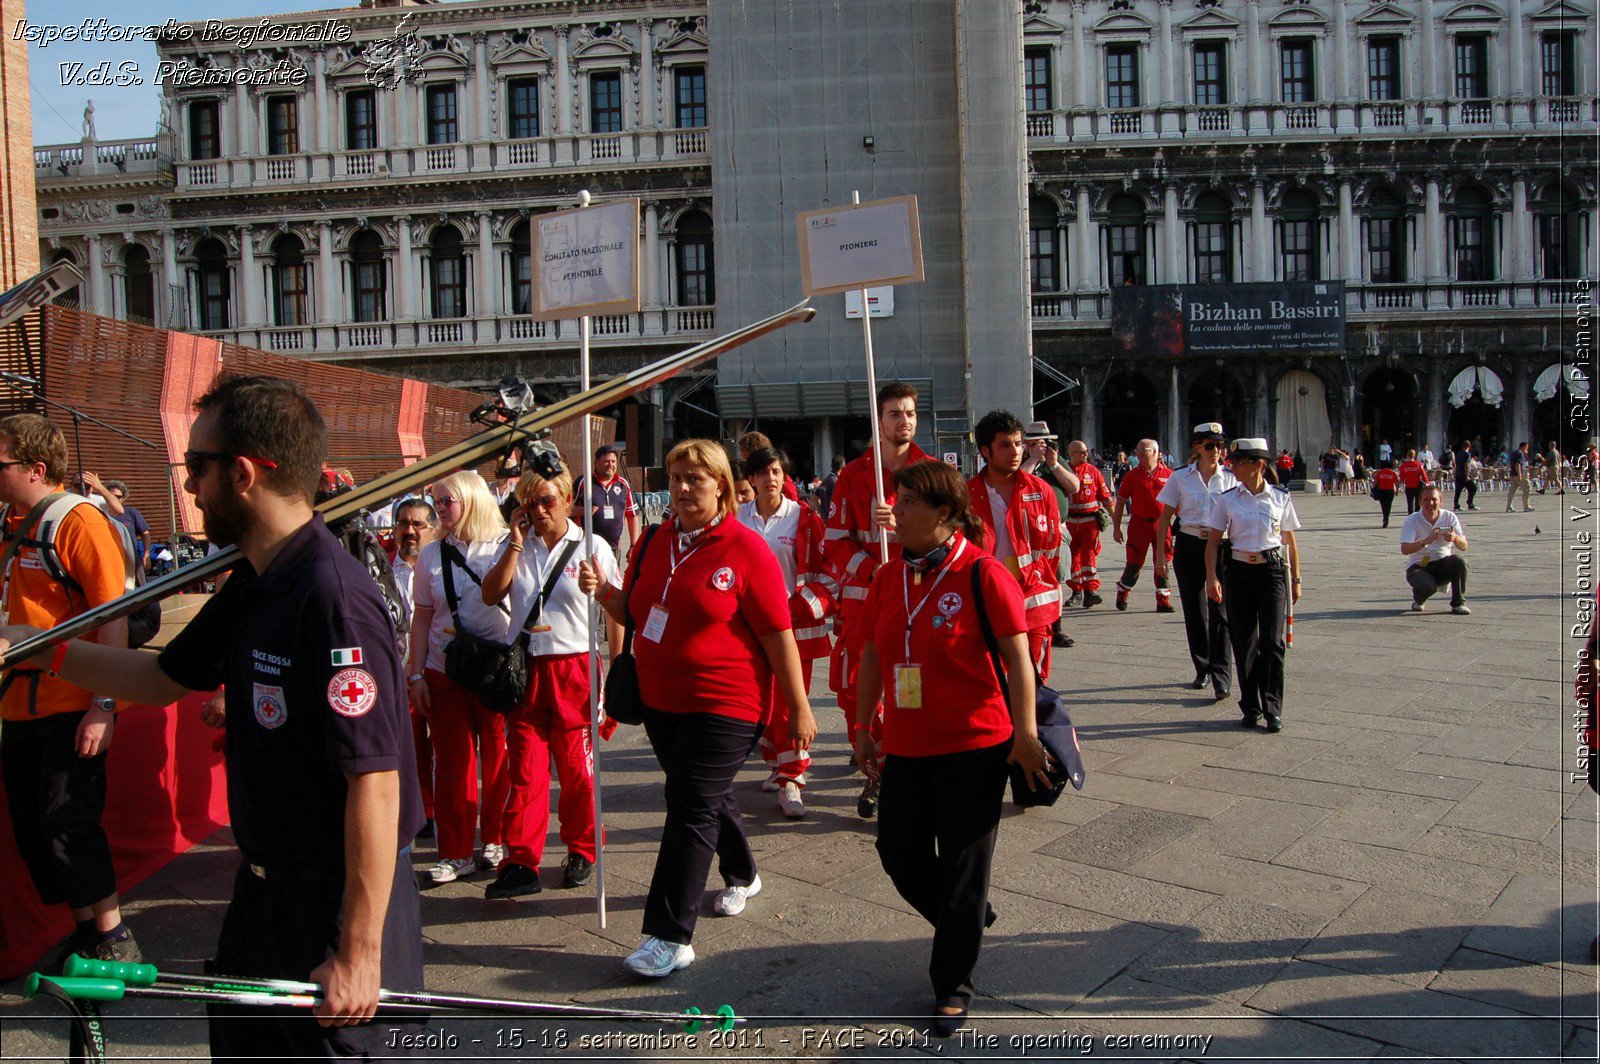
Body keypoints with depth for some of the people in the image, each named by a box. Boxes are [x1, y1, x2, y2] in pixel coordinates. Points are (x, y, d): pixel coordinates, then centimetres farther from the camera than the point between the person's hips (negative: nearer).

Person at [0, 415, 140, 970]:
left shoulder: (79, 521, -13)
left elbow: (114, 619, -17)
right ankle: (85, 930, 27)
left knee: (67, 822, -5)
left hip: (73, 707, -8)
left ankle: (114, 940, 10)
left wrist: (102, 706, -20)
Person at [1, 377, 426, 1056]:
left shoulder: (331, 596, -28)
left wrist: (360, 954, -27)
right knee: (241, 1044, 25)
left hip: (339, 904, -9)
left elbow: (375, 782, -30)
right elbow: (166, 678, 19)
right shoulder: (254, 585, 3)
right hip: (266, 889, 9)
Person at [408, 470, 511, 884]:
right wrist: (416, 674, 6)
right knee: (451, 760, 4)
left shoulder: (504, 546, -2)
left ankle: (497, 840, 23)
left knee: (499, 757, 4)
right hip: (444, 671, 3)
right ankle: (455, 852, 14)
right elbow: (422, 618, 10)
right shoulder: (431, 554, 7)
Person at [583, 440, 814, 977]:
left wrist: (799, 709, -11)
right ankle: (742, 876, 44)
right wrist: (605, 592, -4)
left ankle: (671, 937, -4)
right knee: (706, 796, 20)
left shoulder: (746, 550, -12)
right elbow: (635, 613, 18)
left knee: (692, 809, -9)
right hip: (660, 700, 7)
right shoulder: (656, 543, 8)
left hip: (723, 705, -7)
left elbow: (778, 635, -11)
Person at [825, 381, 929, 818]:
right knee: (853, 689, 3)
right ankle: (876, 771, 22)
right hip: (862, 597, 2)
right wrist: (872, 570, -14)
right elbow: (836, 540, 3)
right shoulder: (853, 474, 6)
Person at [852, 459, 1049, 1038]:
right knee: (899, 852, 13)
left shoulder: (982, 575, -14)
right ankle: (967, 921, 41)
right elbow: (872, 655, 12)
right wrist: (862, 726, 13)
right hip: (906, 747, 6)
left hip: (975, 745, -6)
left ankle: (952, 985, 22)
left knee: (963, 866, 4)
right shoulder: (888, 577, 5)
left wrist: (1025, 733, -12)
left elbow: (1018, 658, -12)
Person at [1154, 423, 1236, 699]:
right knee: (1194, 611, 8)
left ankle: (1221, 677, -11)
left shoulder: (1231, 478, 3)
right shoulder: (1180, 478, 2)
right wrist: (1160, 553, 0)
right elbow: (1165, 517, 5)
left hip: (1222, 545, -1)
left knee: (1220, 611, -10)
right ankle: (1203, 670, 23)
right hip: (1189, 546, 1)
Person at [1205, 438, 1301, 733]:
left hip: (1272, 571, -1)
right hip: (1239, 573, 1)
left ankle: (1272, 709, 1)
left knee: (1272, 641, -7)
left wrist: (1296, 581, 10)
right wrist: (1211, 578, -8)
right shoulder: (1228, 499, 3)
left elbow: (1290, 543, 10)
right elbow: (1213, 542, 2)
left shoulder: (1280, 498, 3)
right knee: (1244, 642, 5)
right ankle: (1250, 707, 16)